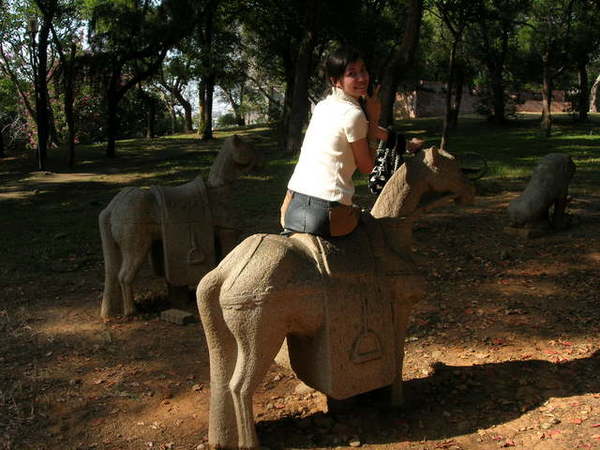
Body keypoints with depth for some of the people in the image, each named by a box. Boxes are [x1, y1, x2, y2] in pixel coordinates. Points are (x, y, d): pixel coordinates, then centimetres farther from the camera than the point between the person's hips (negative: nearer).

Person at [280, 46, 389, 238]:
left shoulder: (322, 106, 15)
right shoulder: (353, 114, -9)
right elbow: (366, 167, 1)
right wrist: (374, 119, 4)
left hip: (293, 206, 7)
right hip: (325, 213, -7)